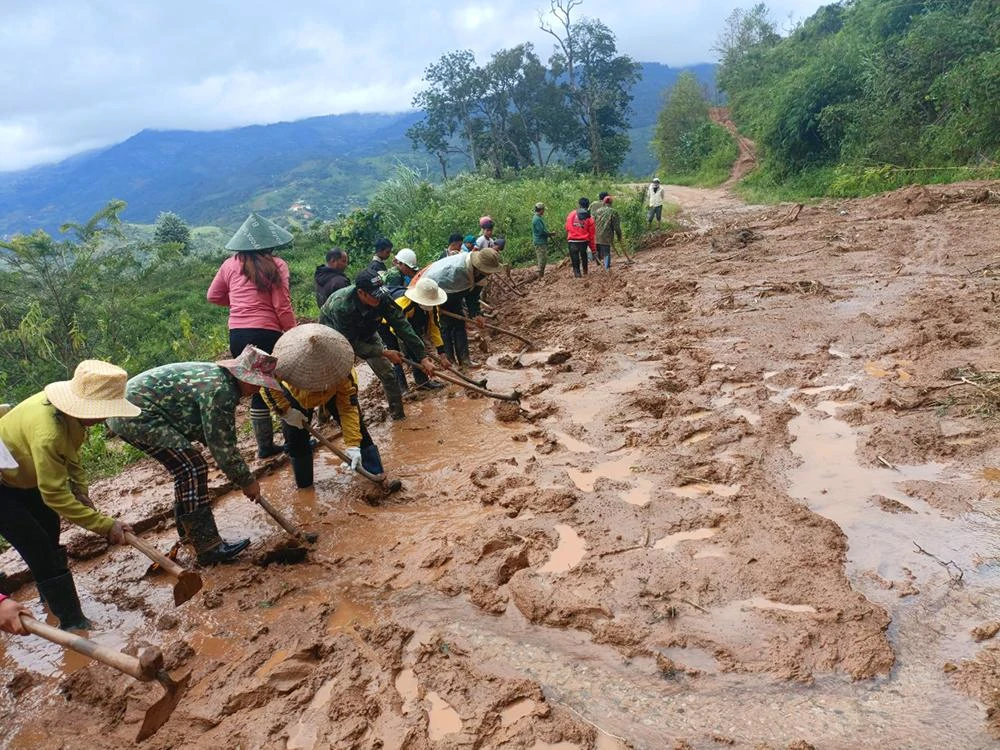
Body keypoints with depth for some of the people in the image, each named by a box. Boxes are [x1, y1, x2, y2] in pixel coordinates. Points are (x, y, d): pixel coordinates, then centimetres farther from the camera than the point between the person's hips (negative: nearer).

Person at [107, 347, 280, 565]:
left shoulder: (217, 377, 12)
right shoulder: (220, 389, -21)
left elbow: (223, 438, 21)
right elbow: (221, 445, -18)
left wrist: (241, 476, 20)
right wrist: (247, 481, -7)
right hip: (138, 415, -11)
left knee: (187, 469, 18)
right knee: (193, 468, -14)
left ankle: (188, 531, 32)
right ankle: (208, 548, -13)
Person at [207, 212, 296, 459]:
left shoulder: (231, 265, 9)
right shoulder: (276, 265, -4)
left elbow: (213, 296, 20)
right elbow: (282, 307, -8)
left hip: (237, 335, 5)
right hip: (266, 334, -5)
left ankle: (265, 446, 20)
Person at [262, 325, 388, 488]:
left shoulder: (344, 373, -42)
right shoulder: (279, 362, -42)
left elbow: (348, 408, -36)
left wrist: (353, 446, -41)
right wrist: (286, 411, -32)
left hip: (334, 393, -1)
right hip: (296, 395, 1)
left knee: (356, 425, -12)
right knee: (295, 437, -7)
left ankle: (376, 474, -1)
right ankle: (303, 484, 11)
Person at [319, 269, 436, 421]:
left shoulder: (383, 299, -32)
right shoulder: (341, 306, -42)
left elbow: (403, 326, -28)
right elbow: (352, 344, -33)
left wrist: (423, 357, -32)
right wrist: (384, 353, -32)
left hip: (365, 333, 4)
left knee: (387, 373, -4)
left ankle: (398, 414, 10)